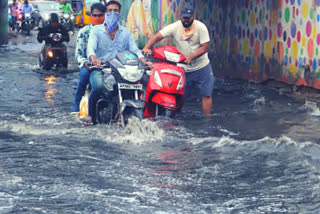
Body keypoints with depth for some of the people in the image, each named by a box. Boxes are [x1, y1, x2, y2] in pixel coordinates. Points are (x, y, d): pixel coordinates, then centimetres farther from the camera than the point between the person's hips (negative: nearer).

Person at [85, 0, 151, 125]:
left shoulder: (125, 32, 16)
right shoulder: (96, 30, 6)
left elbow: (134, 48, 4)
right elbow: (91, 47, -11)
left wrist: (143, 60, -19)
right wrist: (93, 58, -36)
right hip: (99, 68, -3)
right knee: (98, 86, -35)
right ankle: (91, 114, -13)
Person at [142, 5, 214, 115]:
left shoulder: (201, 27, -11)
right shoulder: (175, 27, -8)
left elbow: (205, 47, -14)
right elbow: (157, 37, -14)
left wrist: (190, 57, -27)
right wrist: (147, 48, -32)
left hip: (201, 67, -1)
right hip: (183, 68, 1)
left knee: (206, 95, -2)